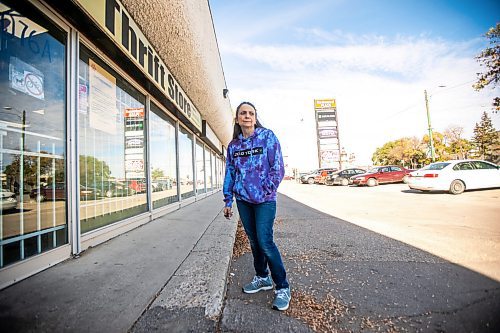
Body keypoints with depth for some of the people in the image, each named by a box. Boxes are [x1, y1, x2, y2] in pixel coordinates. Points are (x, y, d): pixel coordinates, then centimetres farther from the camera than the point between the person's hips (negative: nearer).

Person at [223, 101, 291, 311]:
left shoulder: (267, 136, -3)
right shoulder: (233, 145, 8)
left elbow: (278, 167, -7)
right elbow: (229, 173, 11)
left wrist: (266, 190, -13)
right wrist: (228, 200, 9)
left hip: (264, 199, -4)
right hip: (243, 200, 5)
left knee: (265, 242, -7)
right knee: (254, 241, 15)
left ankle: (282, 287, 14)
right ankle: (262, 278, 35)